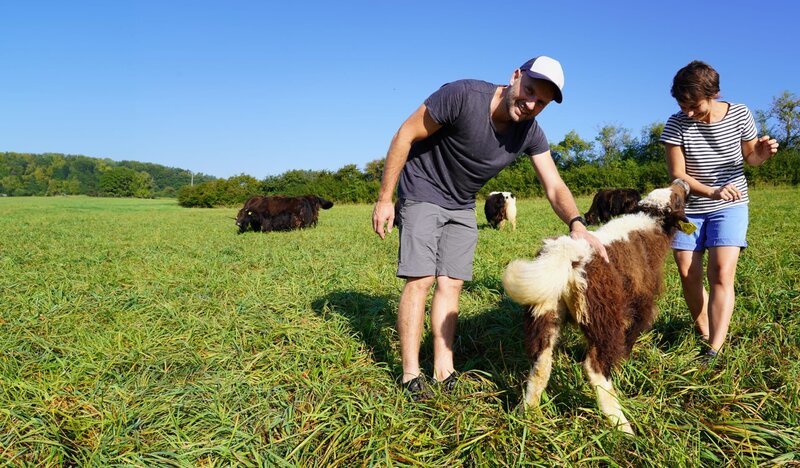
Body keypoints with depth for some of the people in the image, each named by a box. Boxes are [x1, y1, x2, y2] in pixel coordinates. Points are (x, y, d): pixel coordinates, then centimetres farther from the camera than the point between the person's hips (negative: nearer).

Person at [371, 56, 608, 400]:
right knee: (421, 280, -10)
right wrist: (384, 199, -19)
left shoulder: (530, 133, -10)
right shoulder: (462, 95, -27)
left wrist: (576, 225, -35)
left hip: (462, 205, 5)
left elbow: (554, 186, -14)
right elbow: (405, 136, -20)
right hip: (423, 193, -5)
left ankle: (444, 370, 9)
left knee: (451, 284, 2)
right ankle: (411, 374, -2)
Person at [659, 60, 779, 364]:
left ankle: (714, 350, -16)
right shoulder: (676, 125, -13)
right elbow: (677, 174, -13)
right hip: (689, 207, 1)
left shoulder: (739, 115, -9)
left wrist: (762, 153, -20)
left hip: (730, 206, -1)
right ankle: (703, 334, 23)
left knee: (722, 274, -14)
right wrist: (712, 192, -28)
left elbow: (750, 157, 5)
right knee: (688, 275, 2)